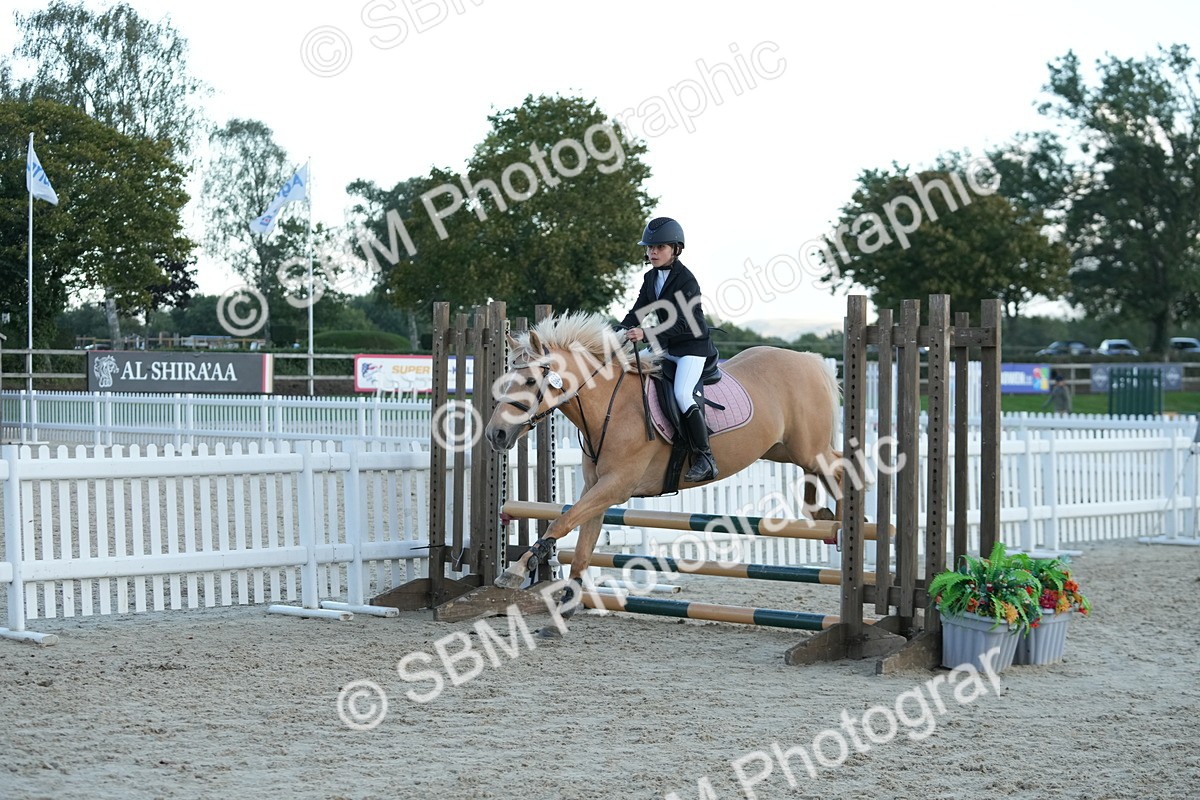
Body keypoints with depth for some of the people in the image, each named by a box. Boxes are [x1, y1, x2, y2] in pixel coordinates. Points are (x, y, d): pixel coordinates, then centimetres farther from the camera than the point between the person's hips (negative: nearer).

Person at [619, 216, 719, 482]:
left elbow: (681, 323, -27)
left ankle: (705, 459, -25)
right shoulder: (650, 278, 7)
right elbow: (638, 312, 7)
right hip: (668, 347, 9)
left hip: (693, 345, -9)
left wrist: (646, 333, -38)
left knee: (682, 393, -26)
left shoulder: (686, 280, -19)